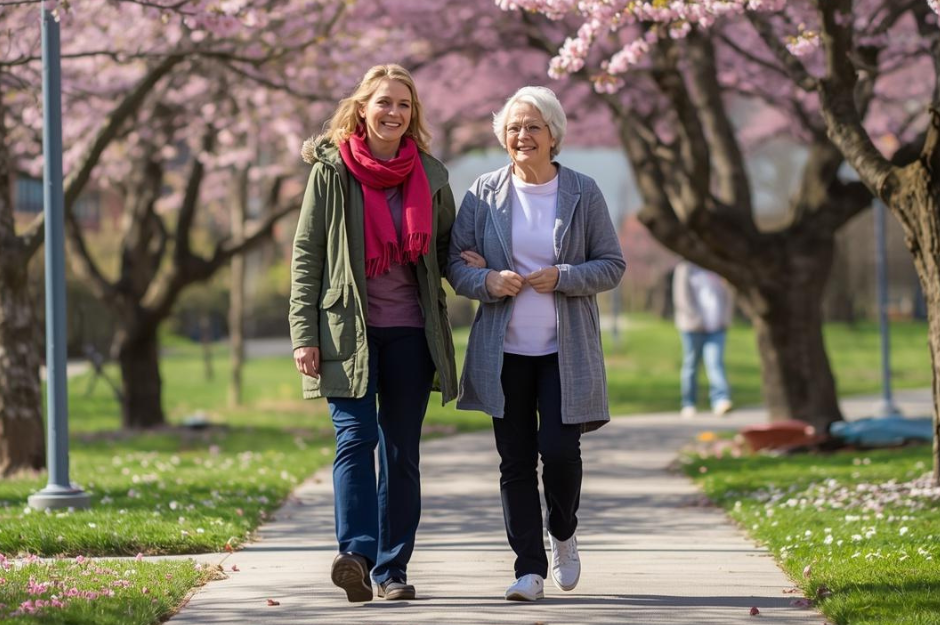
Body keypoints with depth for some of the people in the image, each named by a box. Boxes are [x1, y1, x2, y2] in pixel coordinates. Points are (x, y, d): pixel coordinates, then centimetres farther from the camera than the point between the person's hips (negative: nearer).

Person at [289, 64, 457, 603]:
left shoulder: (431, 176, 8)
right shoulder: (332, 171, 0)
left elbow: (446, 249, 21)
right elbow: (307, 255, 0)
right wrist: (305, 334, -7)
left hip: (410, 331, 3)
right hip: (347, 330, -3)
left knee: (401, 451, 5)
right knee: (356, 438, -16)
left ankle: (392, 567, 9)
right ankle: (356, 553, -24)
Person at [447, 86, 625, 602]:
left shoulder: (583, 193, 0)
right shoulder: (484, 193, 3)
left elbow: (612, 265, 3)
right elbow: (456, 263, 5)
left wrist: (562, 278, -13)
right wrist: (487, 281, -16)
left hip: (566, 350, -1)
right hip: (504, 351, 1)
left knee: (560, 448, -10)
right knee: (515, 459, 1)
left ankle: (564, 536, 19)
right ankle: (530, 568, 8)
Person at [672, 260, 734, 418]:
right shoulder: (685, 268, 1)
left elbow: (726, 294, 19)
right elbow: (681, 298, -6)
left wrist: (726, 319, 6)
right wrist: (696, 319, -13)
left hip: (716, 327, 3)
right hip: (693, 327, -3)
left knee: (716, 363, -12)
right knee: (691, 365, 4)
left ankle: (720, 401, -23)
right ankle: (688, 405, 13)